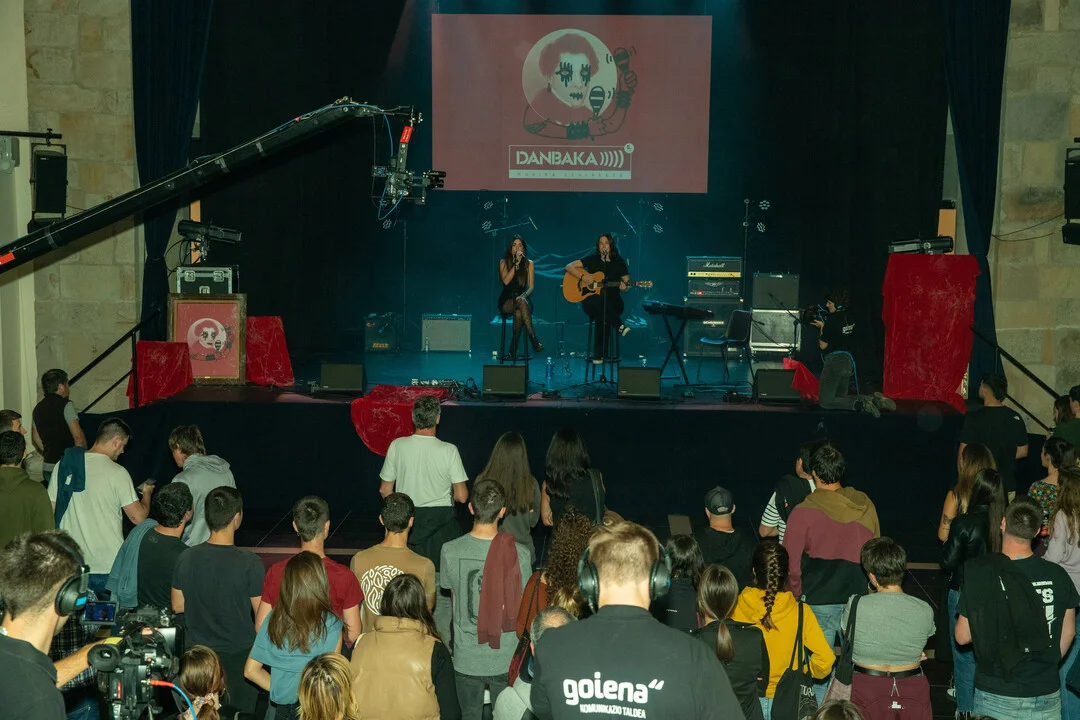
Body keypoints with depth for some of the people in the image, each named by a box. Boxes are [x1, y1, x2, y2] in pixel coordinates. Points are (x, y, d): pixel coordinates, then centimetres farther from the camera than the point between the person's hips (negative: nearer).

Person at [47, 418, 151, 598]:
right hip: (107, 567, -5)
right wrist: (147, 493, 8)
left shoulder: (63, 464, 2)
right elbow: (138, 517, -12)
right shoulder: (117, 473, -13)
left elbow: (50, 511, 9)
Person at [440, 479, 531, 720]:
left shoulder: (450, 551, -14)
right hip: (507, 658, 0)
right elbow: (523, 608, -5)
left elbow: (452, 595, 3)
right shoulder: (519, 554, -16)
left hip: (467, 658, 1)